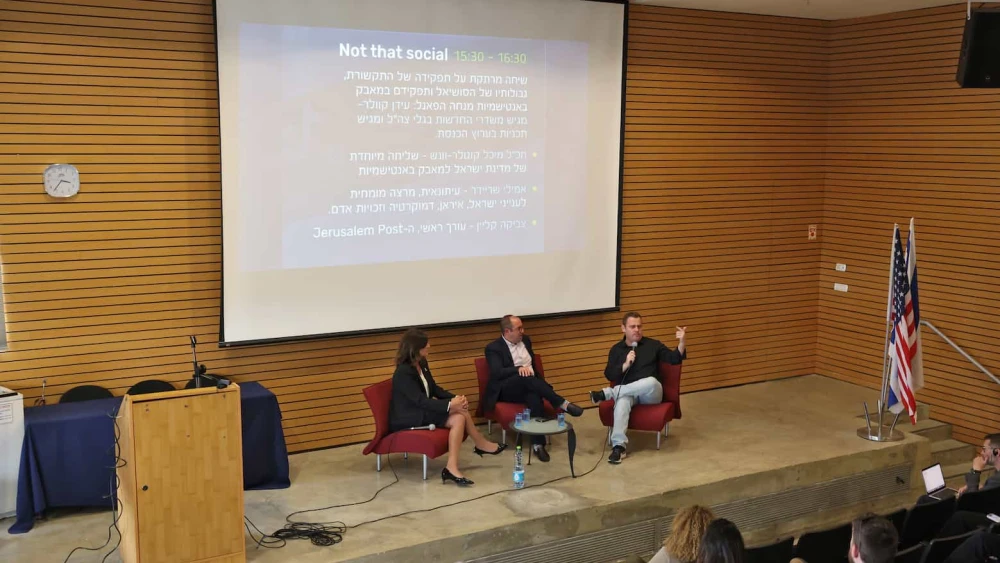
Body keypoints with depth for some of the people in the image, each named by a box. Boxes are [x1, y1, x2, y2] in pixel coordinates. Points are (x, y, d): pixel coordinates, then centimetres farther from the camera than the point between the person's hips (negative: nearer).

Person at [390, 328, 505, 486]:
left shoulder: (421, 363, 5)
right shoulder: (403, 372, -22)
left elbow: (434, 389, 11)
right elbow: (420, 401, -26)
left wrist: (455, 398, -7)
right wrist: (450, 405, -30)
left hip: (421, 410, 9)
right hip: (407, 419, -9)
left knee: (459, 418, -14)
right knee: (459, 417, -22)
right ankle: (481, 445, -7)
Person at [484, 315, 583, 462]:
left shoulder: (525, 340, 15)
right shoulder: (493, 348, -4)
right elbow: (497, 373, -18)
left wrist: (541, 384, 10)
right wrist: (518, 369, -33)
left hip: (529, 385, 4)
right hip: (506, 390, -4)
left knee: (535, 397, -33)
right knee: (525, 377, -37)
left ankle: (538, 444, -35)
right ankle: (562, 404, -32)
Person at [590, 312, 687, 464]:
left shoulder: (653, 344, 9)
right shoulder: (616, 349, 11)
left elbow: (675, 359, 0)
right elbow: (609, 375, 2)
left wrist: (682, 342, -18)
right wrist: (626, 364, -14)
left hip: (651, 394, 0)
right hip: (627, 392, 0)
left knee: (651, 381, -37)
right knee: (622, 400, -37)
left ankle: (606, 393, -25)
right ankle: (618, 446, -46)